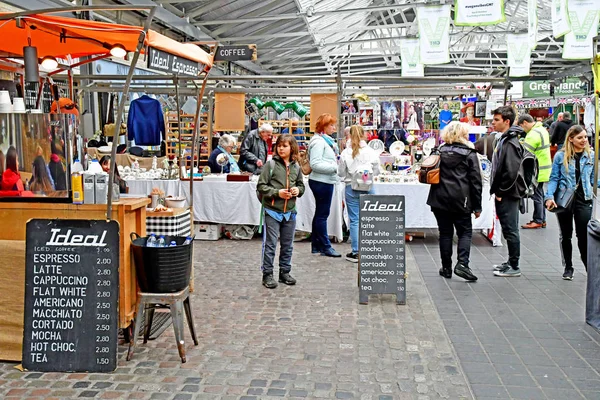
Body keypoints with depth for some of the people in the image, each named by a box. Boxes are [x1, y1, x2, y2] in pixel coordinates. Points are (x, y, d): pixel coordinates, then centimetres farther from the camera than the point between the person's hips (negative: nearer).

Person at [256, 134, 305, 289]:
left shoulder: (296, 167, 5)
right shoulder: (271, 164, -7)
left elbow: (301, 185, 18)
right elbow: (261, 186, -7)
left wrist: (298, 190, -4)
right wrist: (277, 192, -17)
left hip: (290, 212, 4)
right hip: (272, 211, -4)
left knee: (287, 244, 14)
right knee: (270, 244, 1)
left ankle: (285, 272, 28)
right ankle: (267, 274, 11)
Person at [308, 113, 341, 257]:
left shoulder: (326, 140, 16)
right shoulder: (318, 141, -15)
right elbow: (315, 164, -22)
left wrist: (336, 164, 11)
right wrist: (335, 167, -22)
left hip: (325, 181, 11)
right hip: (321, 182, -11)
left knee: (320, 213, 14)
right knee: (322, 214, -3)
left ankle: (316, 245, 22)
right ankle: (325, 246, 3)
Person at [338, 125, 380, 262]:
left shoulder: (345, 153, -8)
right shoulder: (372, 152, -5)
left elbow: (341, 172, -2)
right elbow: (376, 171, 5)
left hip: (351, 188, -1)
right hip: (368, 188, 1)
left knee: (354, 220, 4)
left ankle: (356, 252, 6)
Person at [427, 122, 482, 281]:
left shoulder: (440, 151, 9)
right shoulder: (469, 153, 0)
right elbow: (475, 181, -1)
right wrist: (477, 206, 3)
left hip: (440, 199, 3)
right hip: (460, 200, -3)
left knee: (445, 233, 9)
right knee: (465, 232, 7)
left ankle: (446, 268, 13)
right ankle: (462, 263, -9)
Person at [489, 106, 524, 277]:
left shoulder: (510, 143, -18)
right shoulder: (502, 140, 13)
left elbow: (511, 172, -25)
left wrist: (500, 191, -16)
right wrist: (496, 190, 14)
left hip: (508, 196, -10)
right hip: (503, 194, 10)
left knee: (510, 231, -1)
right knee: (508, 230, 17)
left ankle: (514, 267, 8)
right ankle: (511, 262, 28)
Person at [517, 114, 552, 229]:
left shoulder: (533, 134, -21)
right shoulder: (542, 129, 12)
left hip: (538, 171, -10)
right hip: (542, 169, 10)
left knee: (537, 196, -2)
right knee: (540, 194, 16)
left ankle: (538, 221, 5)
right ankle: (542, 220, 23)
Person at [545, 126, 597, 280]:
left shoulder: (591, 155, 2)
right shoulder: (560, 156, -3)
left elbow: (593, 179, 9)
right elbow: (554, 178, -2)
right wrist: (549, 196, -14)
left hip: (584, 200, 0)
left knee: (584, 235, -2)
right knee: (565, 235, 11)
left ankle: (589, 267, 11)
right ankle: (568, 268, 25)